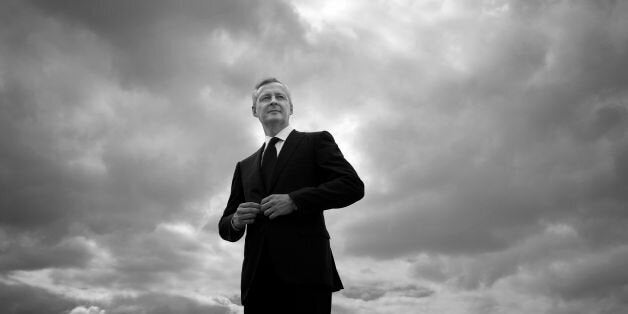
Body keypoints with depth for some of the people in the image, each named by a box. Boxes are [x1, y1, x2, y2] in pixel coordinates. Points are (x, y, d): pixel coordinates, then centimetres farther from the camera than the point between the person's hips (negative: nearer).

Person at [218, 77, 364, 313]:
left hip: (305, 268, -4)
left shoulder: (315, 142, 12)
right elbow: (224, 228, 25)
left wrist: (294, 200, -11)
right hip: (258, 277, 4)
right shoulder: (245, 166, 24)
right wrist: (235, 221, 0)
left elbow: (353, 185, -3)